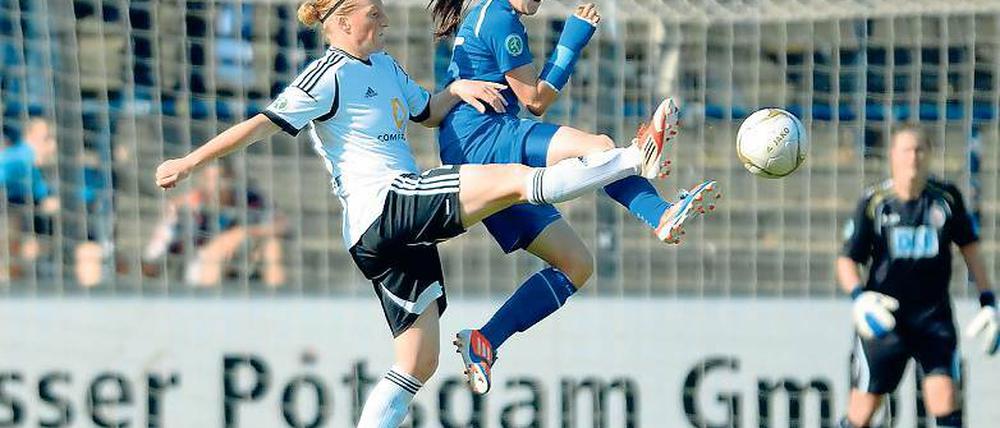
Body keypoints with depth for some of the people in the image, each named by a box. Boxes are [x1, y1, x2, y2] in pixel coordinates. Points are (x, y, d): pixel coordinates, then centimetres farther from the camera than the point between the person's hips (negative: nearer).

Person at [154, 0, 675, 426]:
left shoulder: (383, 66, 20)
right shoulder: (331, 76, -6)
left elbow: (427, 112, 35)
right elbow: (264, 123, -11)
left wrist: (458, 89, 14)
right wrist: (189, 163, -17)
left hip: (401, 230, 10)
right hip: (383, 205, -10)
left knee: (418, 364, 8)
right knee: (518, 179, -15)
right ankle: (636, 159, -11)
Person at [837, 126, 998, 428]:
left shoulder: (947, 198, -1)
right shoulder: (873, 203, -5)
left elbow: (969, 247, 12)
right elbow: (847, 261, -1)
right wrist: (859, 296, -21)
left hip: (934, 315, 1)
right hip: (884, 316, -1)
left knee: (945, 397, -15)